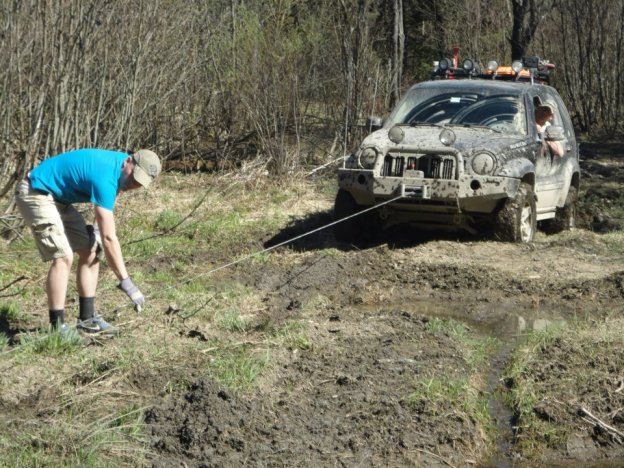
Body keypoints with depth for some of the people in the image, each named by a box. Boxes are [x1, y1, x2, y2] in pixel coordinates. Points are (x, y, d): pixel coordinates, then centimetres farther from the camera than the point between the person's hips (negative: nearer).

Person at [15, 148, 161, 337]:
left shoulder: (120, 162, -3)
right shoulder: (105, 178, -31)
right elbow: (109, 238, -32)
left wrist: (99, 226, 3)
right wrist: (126, 283, -30)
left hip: (59, 198, 10)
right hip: (35, 193, -10)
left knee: (90, 251, 5)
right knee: (63, 257, -21)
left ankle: (87, 319, 11)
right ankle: (57, 328, -17)